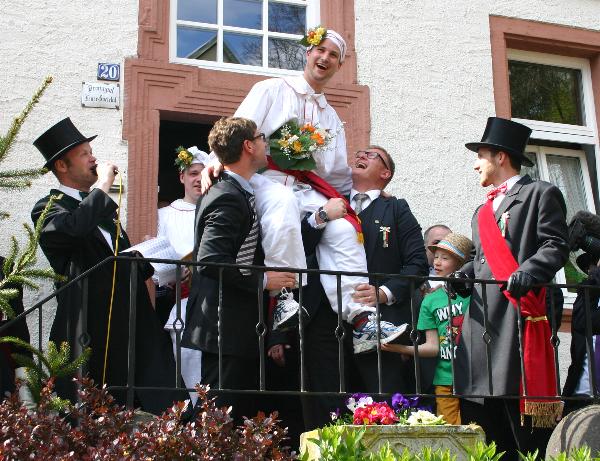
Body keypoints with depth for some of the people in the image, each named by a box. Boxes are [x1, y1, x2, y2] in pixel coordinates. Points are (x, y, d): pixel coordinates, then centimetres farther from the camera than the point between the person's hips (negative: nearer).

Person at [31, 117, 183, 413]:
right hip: (89, 331, -7)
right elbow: (75, 227, -29)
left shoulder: (100, 203, 22)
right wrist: (103, 185, -16)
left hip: (129, 322, 7)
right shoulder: (48, 209, -4)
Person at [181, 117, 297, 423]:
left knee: (244, 413, 12)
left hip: (235, 328, 10)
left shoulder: (231, 192, 16)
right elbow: (210, 260, -25)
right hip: (227, 329, -10)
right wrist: (263, 280, -16)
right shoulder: (228, 198, -15)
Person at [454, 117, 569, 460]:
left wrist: (528, 272, -22)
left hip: (520, 309, -7)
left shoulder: (540, 193, 5)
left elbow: (556, 246, -5)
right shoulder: (483, 211, 28)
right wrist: (462, 275, 7)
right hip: (482, 315, 7)